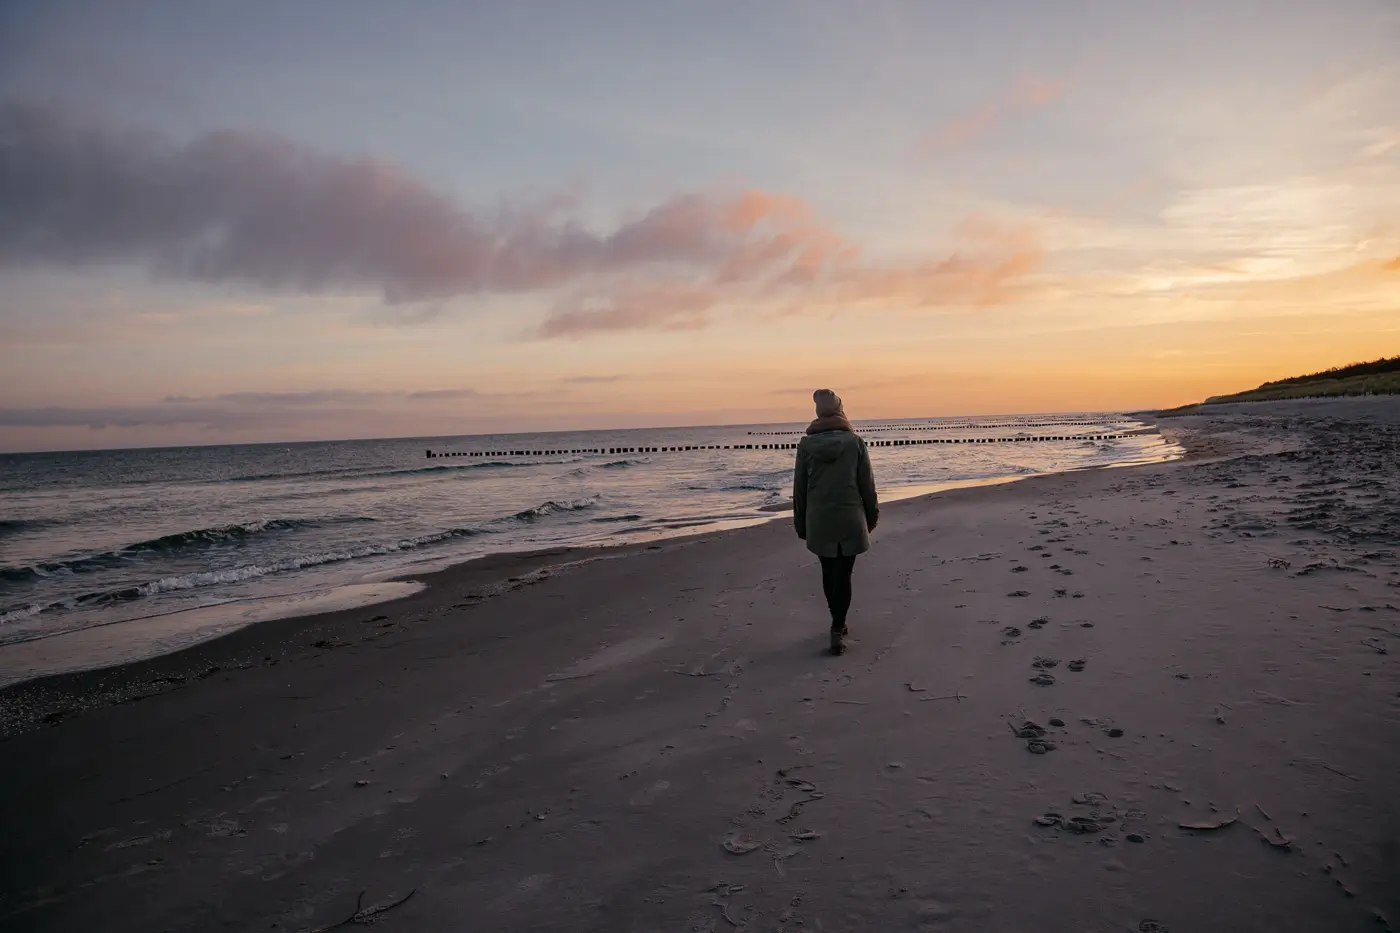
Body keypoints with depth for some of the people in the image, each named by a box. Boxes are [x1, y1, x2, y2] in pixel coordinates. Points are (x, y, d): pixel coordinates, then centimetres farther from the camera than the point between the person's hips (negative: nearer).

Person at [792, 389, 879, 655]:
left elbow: (799, 488, 1)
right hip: (850, 519, -1)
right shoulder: (855, 441, -7)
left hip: (819, 521, 1)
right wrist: (872, 515, 12)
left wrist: (801, 523, 11)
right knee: (843, 574, 3)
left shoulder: (806, 444, -3)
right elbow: (867, 484, -2)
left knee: (829, 572, 15)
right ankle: (838, 630, -5)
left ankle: (838, 624, 27)